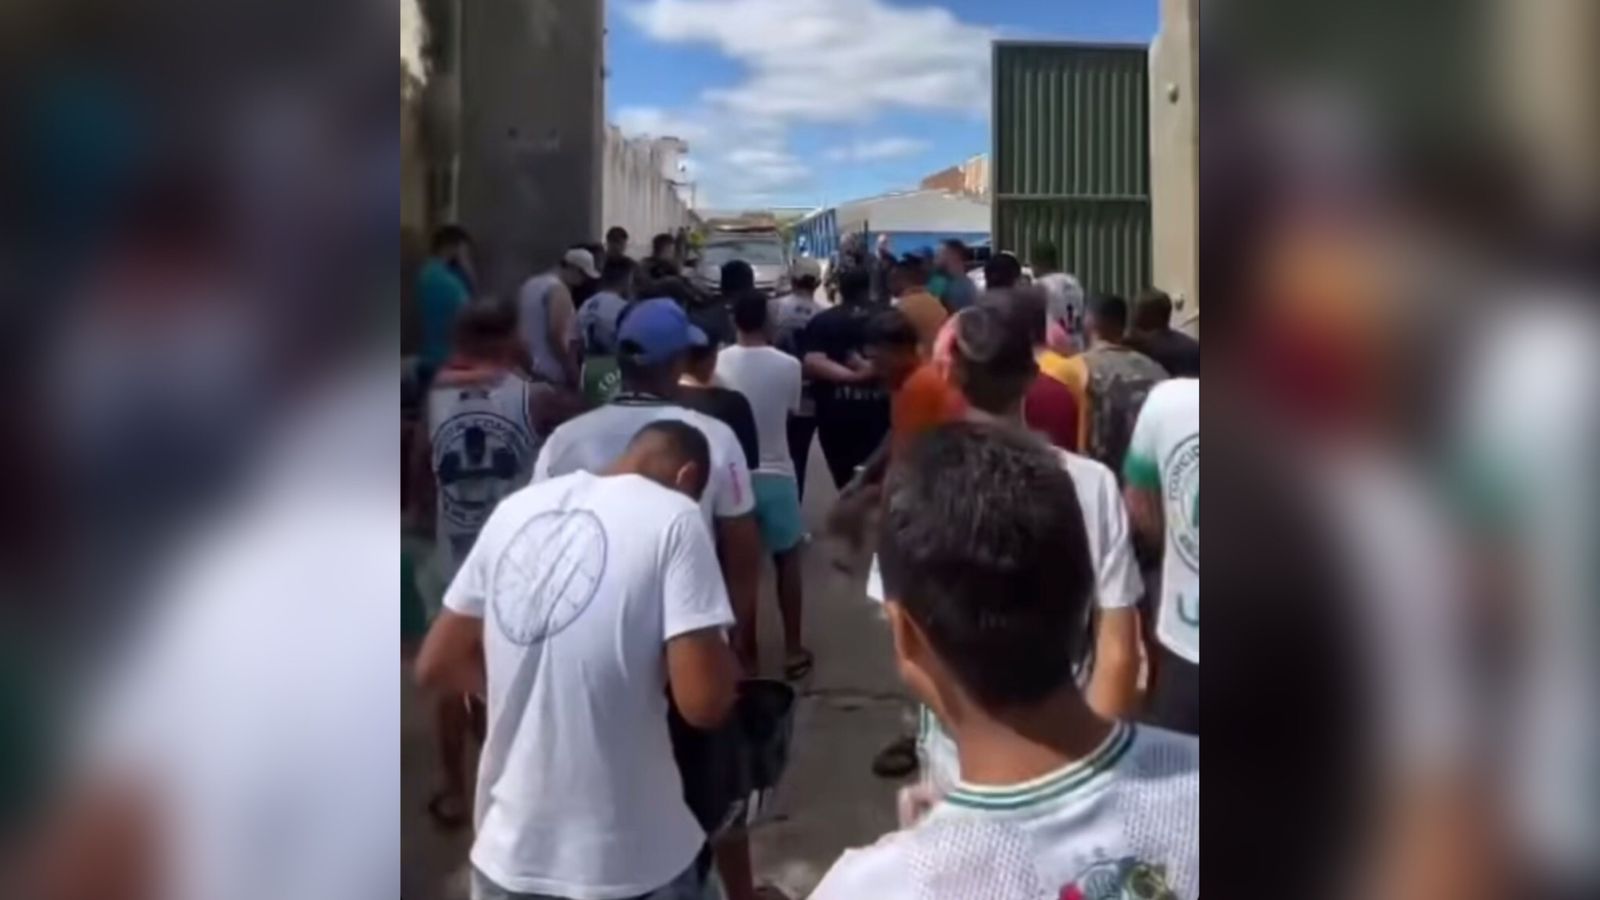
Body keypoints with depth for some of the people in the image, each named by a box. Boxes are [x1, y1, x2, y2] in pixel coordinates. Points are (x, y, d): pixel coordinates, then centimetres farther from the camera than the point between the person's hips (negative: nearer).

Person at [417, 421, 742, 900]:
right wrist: (725, 670, 2)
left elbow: (436, 667, 9)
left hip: (510, 852, 5)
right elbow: (703, 703, -18)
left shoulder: (516, 507, 3)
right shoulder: (673, 517, -12)